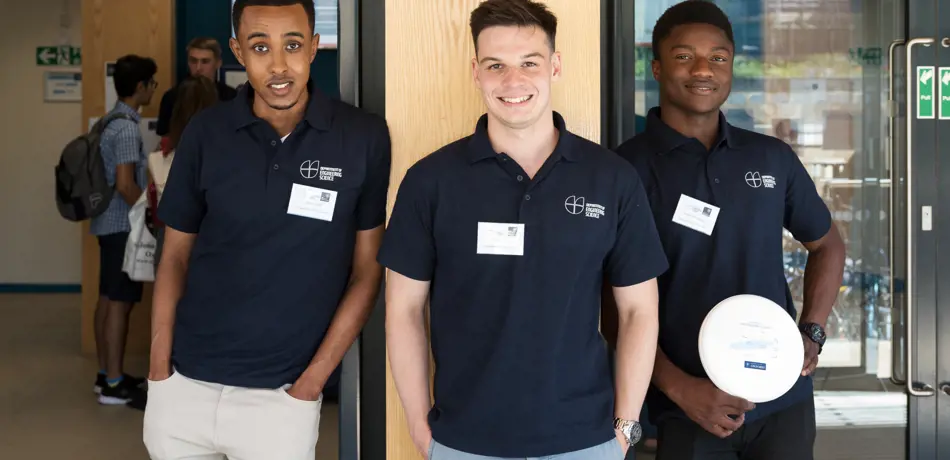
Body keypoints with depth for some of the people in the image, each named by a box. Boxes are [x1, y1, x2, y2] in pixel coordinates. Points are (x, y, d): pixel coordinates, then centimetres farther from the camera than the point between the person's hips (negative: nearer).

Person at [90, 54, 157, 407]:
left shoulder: (111, 121, 12)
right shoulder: (128, 128, -18)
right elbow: (125, 185, -23)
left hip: (109, 222, 10)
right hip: (123, 225, -10)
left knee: (107, 299, 13)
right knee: (120, 302, -5)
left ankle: (105, 374, 21)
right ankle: (114, 384, -1)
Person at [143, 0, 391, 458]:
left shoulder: (365, 138, -7)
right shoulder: (205, 133, -2)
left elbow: (367, 270, -3)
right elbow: (175, 255, 5)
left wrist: (312, 381, -7)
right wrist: (159, 369, -2)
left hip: (282, 396, -2)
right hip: (183, 386, 2)